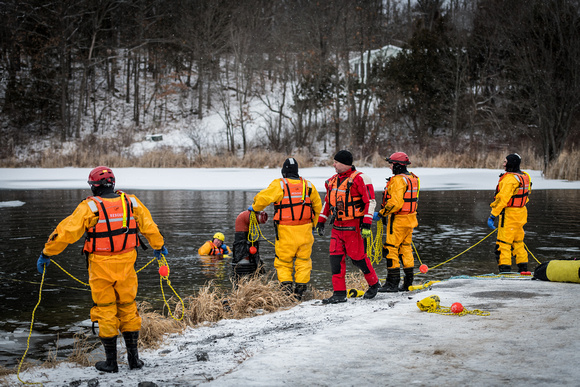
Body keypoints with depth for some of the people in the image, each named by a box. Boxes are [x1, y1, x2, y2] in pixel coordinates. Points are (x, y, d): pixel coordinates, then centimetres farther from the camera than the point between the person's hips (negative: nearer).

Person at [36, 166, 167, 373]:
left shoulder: (90, 206, -12)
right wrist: (159, 246, 28)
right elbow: (149, 226, 11)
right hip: (126, 266, 3)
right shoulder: (131, 202, 0)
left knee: (106, 312, 7)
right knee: (128, 308, 15)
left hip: (101, 267, -3)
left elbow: (66, 232, -13)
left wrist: (46, 253, -3)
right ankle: (133, 357, 19)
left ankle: (111, 362, 12)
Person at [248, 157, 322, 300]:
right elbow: (317, 205, 15)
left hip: (286, 231, -3)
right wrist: (313, 224, 25)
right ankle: (299, 292, 10)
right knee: (303, 261, 11)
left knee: (283, 262, 8)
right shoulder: (308, 185, 8)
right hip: (305, 230, 3)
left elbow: (262, 198, -10)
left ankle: (287, 288, -2)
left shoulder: (279, 185, -7)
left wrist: (254, 207, 12)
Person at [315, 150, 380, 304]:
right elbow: (327, 202, 25)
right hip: (337, 226, 7)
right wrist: (321, 222, 21)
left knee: (358, 258, -2)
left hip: (353, 227, -7)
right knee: (336, 258, 0)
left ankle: (374, 284, 21)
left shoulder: (360, 179, -9)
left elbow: (370, 201, -12)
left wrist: (367, 224, -18)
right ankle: (339, 293, 4)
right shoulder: (333, 180, 14)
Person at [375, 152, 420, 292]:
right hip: (410, 219, 10)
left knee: (391, 249, -4)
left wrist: (382, 213, -16)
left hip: (398, 220, -10)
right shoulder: (413, 178, 13)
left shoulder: (398, 180, -18)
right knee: (406, 249, 15)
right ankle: (408, 282, 19)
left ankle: (392, 283, -4)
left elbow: (395, 203, -25)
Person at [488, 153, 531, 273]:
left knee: (503, 243, -6)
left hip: (509, 215, -9)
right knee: (518, 242, 19)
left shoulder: (510, 179, -19)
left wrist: (493, 216, -22)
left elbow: (502, 199, -23)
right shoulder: (524, 176, 10)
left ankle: (505, 270, -9)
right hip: (521, 213, 9)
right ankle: (523, 268, 24)